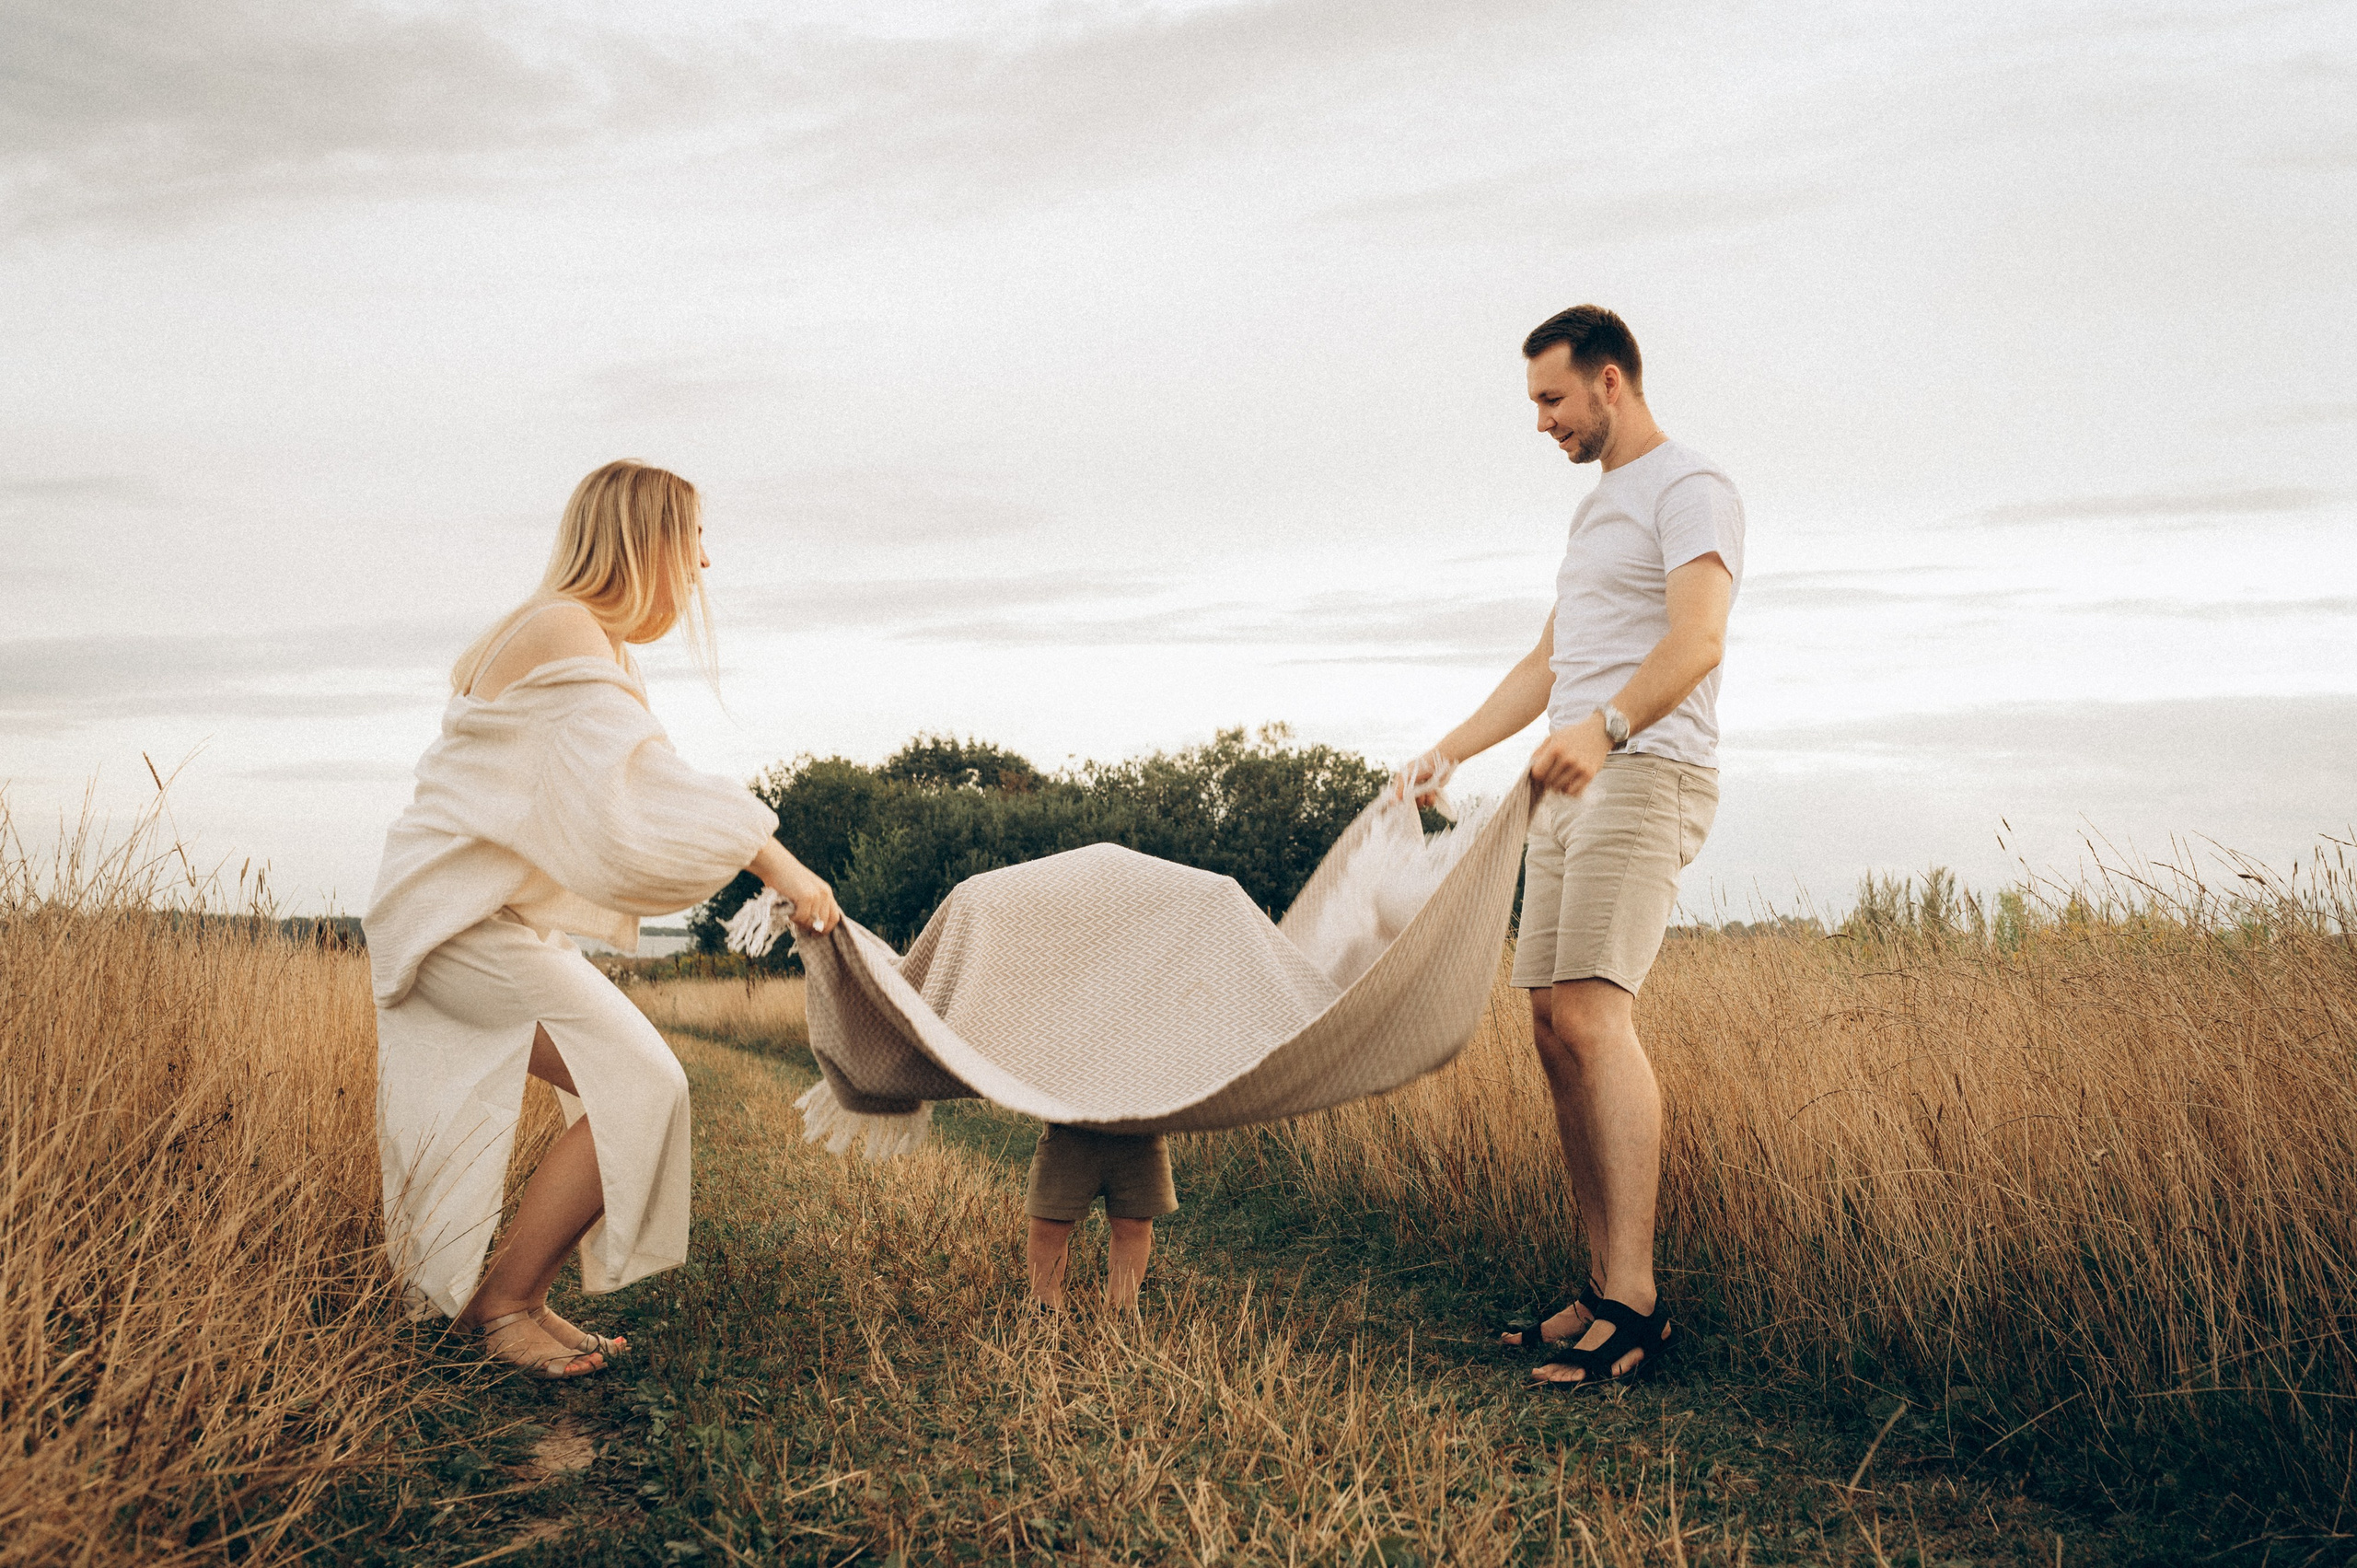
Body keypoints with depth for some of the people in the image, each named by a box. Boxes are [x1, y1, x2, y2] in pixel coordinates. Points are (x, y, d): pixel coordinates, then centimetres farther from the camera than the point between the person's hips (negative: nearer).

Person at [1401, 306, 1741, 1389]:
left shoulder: (1690, 490, -3)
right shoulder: (1596, 511, 27)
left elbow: (1698, 641, -20)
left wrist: (1606, 727, -36)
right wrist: (1448, 753, 27)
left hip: (1645, 775, -9)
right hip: (1569, 789, 9)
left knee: (1593, 1016, -21)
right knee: (1555, 1031, 2)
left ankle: (1636, 1306, -21)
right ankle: (1603, 1291, 5)